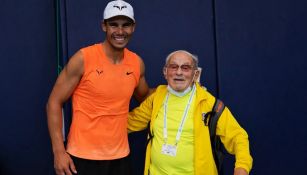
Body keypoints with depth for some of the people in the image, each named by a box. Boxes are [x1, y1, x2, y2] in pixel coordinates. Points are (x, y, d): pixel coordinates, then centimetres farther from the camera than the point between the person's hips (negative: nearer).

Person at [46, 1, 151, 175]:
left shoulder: (137, 63, 1)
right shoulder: (83, 58, -12)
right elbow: (54, 102, -8)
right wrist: (59, 151, -14)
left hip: (120, 155, 4)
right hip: (84, 156, -4)